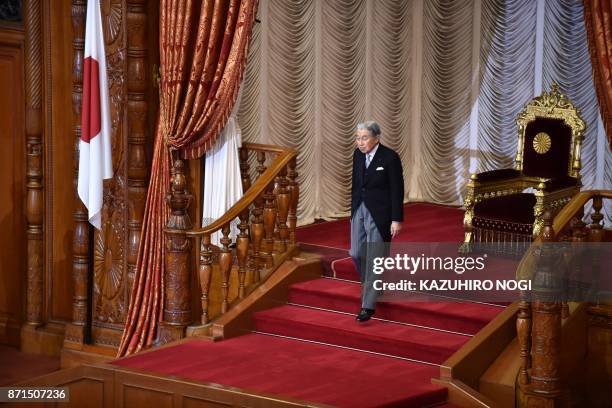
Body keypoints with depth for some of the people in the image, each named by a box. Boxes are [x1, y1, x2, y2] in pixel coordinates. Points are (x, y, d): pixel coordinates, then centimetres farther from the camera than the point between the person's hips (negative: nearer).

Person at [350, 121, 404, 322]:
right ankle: (373, 285, 34)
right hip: (360, 210, 6)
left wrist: (396, 220, -14)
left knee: (374, 258, -3)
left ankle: (368, 305, 2)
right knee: (356, 254, 7)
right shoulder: (358, 154, 3)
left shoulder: (390, 158, -15)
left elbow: (397, 190, -13)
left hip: (379, 214, -6)